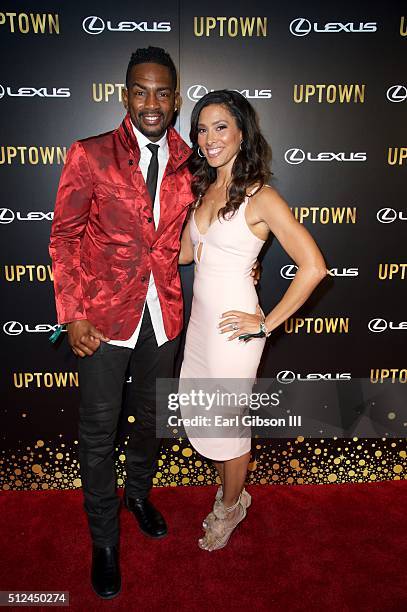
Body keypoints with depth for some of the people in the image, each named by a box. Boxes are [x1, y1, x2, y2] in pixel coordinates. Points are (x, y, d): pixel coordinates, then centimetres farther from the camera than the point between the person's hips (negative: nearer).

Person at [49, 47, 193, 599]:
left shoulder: (187, 164, 3)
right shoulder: (90, 155, -7)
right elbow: (64, 238, -6)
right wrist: (72, 316, -11)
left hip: (163, 314, 4)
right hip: (104, 316, -3)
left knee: (152, 418, 20)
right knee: (98, 431, 9)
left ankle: (139, 492, 50)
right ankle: (105, 540, 33)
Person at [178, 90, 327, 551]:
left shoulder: (261, 197, -16)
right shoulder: (206, 187, 7)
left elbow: (313, 266, -20)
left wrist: (267, 323, -17)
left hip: (233, 325, -7)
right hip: (201, 316, 8)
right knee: (198, 413, 19)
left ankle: (230, 508, 41)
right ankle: (231, 492, 46)